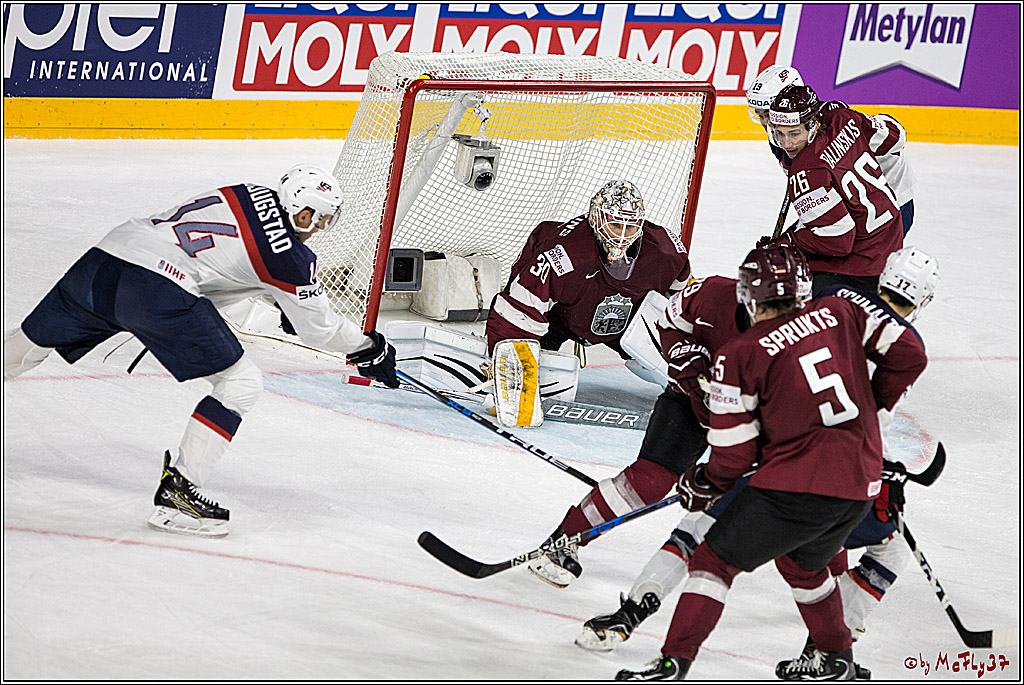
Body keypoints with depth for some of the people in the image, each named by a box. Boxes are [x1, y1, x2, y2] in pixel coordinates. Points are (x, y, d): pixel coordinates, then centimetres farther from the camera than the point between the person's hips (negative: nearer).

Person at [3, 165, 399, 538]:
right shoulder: (290, 256, 0)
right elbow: (318, 328, 13)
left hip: (105, 254, 8)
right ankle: (174, 494, -3)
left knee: (34, 340, 25)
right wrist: (368, 348, 29)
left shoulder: (252, 195, 20)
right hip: (158, 288, -8)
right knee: (241, 383, 2)